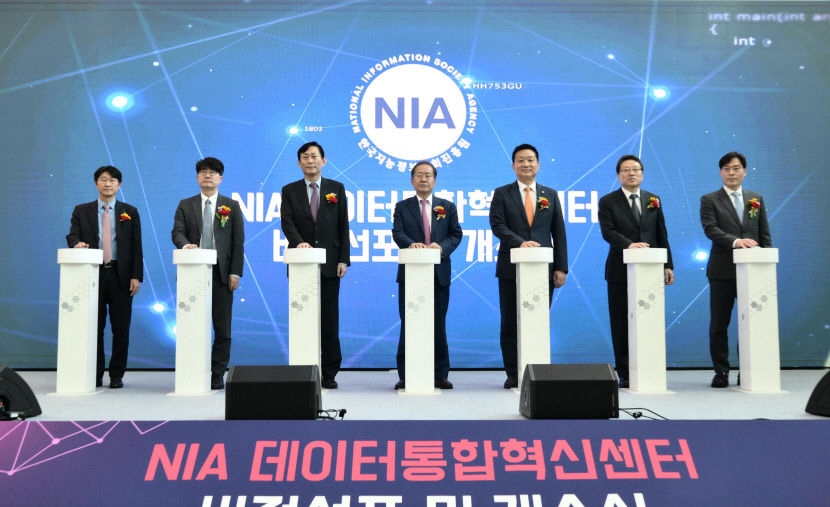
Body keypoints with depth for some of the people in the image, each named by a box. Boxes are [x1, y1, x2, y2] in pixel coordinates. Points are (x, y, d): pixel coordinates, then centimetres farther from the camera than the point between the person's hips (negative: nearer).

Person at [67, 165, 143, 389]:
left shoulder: (129, 212, 9)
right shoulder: (82, 211, 12)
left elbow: (136, 246, 5)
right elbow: (72, 235, 5)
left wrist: (136, 276, -4)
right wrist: (77, 243, -20)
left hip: (121, 276, -1)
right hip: (93, 275, 1)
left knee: (121, 328, 1)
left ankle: (117, 375, 10)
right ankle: (95, 375, 13)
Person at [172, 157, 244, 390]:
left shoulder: (232, 206, 10)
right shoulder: (185, 205, 13)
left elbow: (238, 242, 5)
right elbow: (177, 231, 1)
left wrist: (235, 273, -4)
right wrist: (185, 244, -23)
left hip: (222, 273, 0)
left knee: (222, 329, 0)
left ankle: (218, 375, 7)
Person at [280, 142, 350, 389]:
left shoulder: (336, 189, 9)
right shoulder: (289, 191, 9)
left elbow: (343, 226, 6)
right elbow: (287, 222, -4)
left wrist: (343, 260, -2)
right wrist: (299, 242, -24)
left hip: (329, 265, 0)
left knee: (330, 320, 1)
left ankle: (329, 373, 8)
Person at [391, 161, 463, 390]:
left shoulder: (448, 207, 13)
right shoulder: (402, 207, 9)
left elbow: (456, 234, 6)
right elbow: (397, 233, -3)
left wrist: (442, 247, -14)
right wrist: (411, 244, -24)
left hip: (439, 273, 1)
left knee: (438, 325, 5)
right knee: (408, 325, 1)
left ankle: (440, 375, 12)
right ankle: (405, 375, 7)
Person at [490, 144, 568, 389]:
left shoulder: (550, 194, 12)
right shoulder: (502, 194, 6)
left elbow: (559, 233, 9)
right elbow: (497, 225, -6)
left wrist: (561, 267, 1)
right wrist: (520, 242, -22)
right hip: (511, 269, -1)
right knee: (510, 323, 2)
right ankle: (513, 374, 11)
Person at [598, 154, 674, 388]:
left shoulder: (654, 200, 13)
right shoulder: (608, 202, 2)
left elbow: (661, 235, 13)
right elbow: (608, 231, -11)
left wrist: (668, 265, 8)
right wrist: (629, 245, -27)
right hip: (620, 271, -2)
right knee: (621, 325, 1)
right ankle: (625, 374, 8)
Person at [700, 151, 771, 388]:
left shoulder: (756, 199, 13)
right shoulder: (709, 200, 3)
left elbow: (765, 235, 12)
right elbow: (710, 229, -11)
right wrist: (735, 241, -26)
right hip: (723, 270, -2)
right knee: (719, 324, 2)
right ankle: (721, 371, 11)